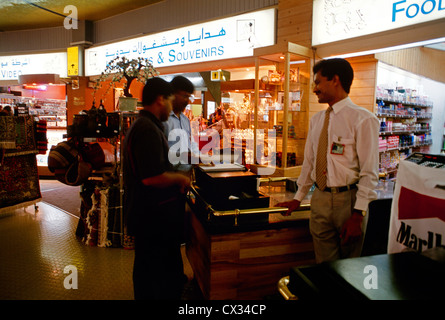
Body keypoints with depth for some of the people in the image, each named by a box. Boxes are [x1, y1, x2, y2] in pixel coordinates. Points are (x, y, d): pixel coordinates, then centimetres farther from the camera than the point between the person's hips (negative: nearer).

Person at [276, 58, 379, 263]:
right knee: (324, 264, 12)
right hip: (320, 198, 5)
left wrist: (358, 213, -15)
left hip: (348, 199, -5)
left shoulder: (363, 119, -9)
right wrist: (298, 198, 17)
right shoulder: (316, 120, 10)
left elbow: (369, 172, -11)